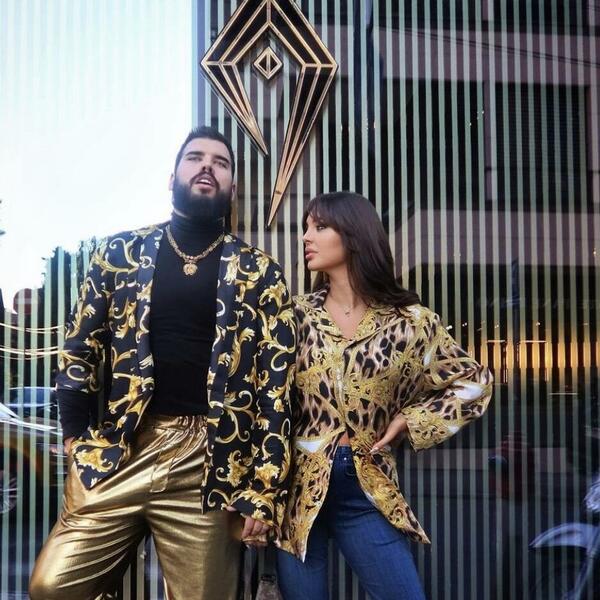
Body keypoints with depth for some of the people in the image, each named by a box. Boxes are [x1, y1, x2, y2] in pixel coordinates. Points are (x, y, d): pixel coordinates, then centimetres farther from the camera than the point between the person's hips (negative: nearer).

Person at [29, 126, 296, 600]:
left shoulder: (259, 273, 4)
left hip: (211, 464, -1)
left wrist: (265, 490, -4)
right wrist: (78, 438, 2)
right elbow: (79, 352, 12)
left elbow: (276, 384, 1)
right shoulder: (121, 253, 9)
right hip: (117, 452, 1)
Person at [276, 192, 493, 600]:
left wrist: (410, 420, -1)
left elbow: (474, 382, 9)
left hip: (367, 490, 0)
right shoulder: (297, 315, 2)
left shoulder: (410, 321, 0)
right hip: (299, 483, 1)